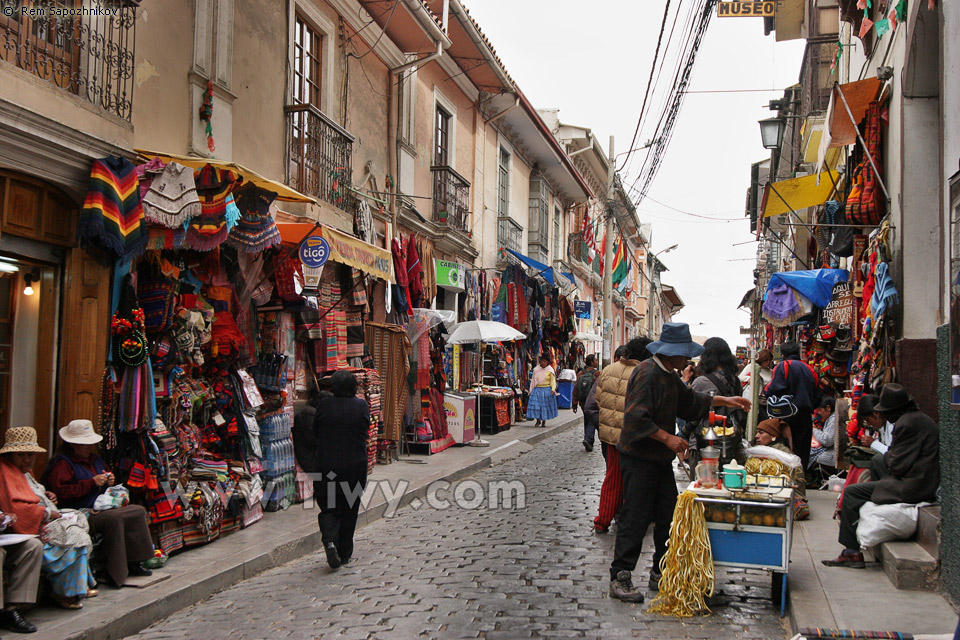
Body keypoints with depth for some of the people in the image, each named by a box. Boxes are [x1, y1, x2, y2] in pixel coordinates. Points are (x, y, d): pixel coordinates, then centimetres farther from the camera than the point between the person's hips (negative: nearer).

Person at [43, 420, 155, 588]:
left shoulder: (95, 460, 21)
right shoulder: (62, 464, -7)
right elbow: (62, 493, -21)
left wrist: (110, 481, 10)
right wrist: (92, 483, -19)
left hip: (103, 508, 9)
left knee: (138, 511, -8)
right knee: (114, 518, -33)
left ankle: (133, 563, -7)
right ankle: (116, 573, -26)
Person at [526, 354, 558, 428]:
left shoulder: (550, 370, 1)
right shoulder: (536, 370, 7)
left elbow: (553, 380, 0)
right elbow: (533, 380, 12)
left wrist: (553, 389, -15)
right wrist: (531, 390, 9)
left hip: (547, 390, -2)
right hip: (537, 389, 2)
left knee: (545, 405, 2)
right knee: (535, 405, -7)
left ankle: (544, 421, 17)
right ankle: (538, 420, 9)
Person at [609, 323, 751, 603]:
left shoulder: (669, 375, 14)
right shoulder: (647, 373, -19)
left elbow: (689, 399, 30)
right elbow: (636, 418, -26)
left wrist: (724, 400, 25)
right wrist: (667, 438, -24)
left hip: (660, 459, 10)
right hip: (639, 458, -10)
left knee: (669, 516, 11)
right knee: (635, 518, -6)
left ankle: (661, 574, 23)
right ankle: (619, 578, 2)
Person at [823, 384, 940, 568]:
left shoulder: (906, 424, -19)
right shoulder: (920, 417, 12)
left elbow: (898, 466, -18)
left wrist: (889, 456, 1)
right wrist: (891, 455, 8)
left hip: (912, 486, -11)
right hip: (926, 481, 11)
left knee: (851, 492, -7)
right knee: (876, 461, 28)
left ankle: (852, 551, -3)